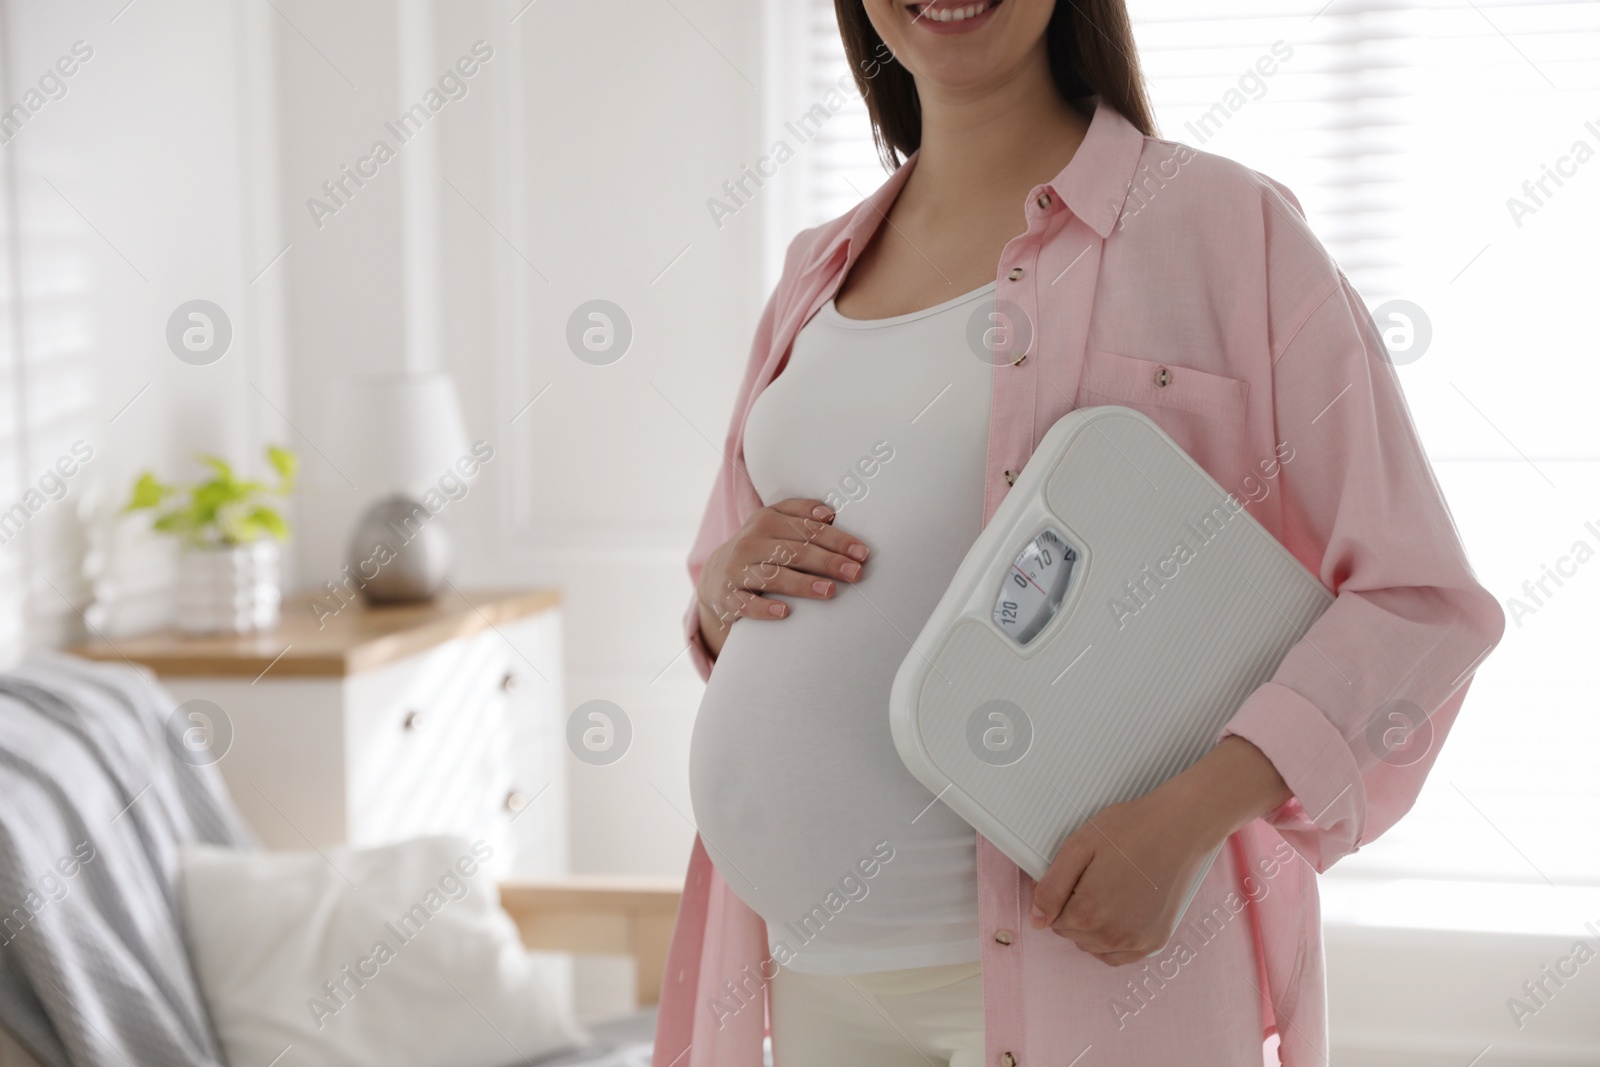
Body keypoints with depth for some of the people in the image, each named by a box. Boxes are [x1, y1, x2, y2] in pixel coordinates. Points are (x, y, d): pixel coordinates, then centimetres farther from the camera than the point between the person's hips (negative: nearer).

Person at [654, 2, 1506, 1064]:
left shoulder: (1221, 222, -5)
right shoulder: (818, 270, 11)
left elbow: (1415, 599, -9)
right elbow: (719, 562, 21)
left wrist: (1188, 814, -21)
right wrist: (727, 583, -3)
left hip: (1089, 941, -5)